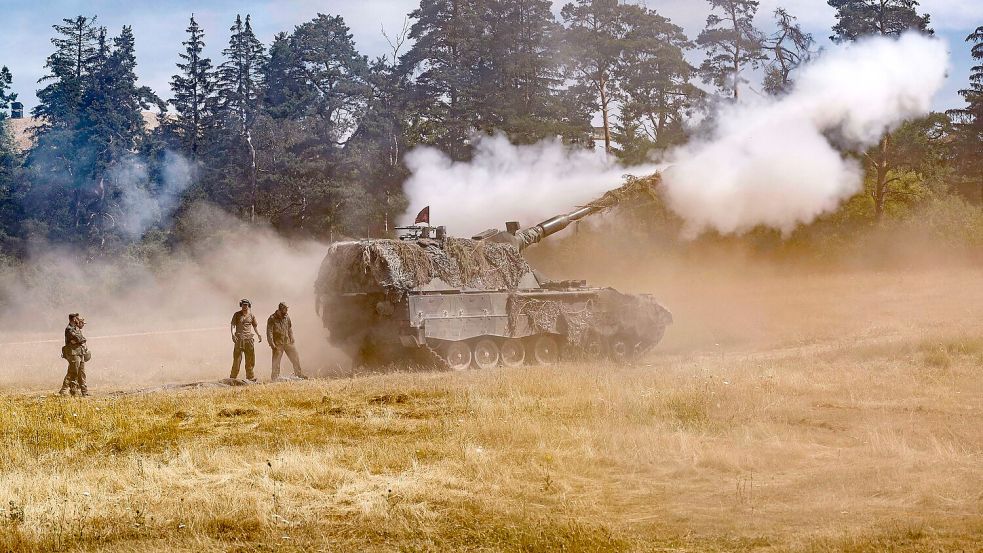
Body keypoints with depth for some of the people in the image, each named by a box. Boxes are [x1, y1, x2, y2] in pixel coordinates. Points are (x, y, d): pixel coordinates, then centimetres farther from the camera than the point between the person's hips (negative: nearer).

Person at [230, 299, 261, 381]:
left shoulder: (251, 316, 12)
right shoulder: (237, 314, 4)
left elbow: (255, 326, 20)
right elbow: (233, 325, -1)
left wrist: (258, 335, 6)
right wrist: (233, 334, -17)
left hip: (249, 338, 3)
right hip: (239, 339, -3)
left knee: (250, 359, 4)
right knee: (237, 359, -6)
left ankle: (250, 377, 11)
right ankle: (233, 378, -2)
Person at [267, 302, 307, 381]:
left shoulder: (287, 317, 6)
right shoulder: (272, 319, -11)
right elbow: (269, 332, -14)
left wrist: (291, 338, 12)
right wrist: (272, 344, -20)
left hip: (288, 342, 5)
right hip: (278, 344, -5)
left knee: (296, 358, 9)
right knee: (276, 362, -3)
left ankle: (299, 374, 22)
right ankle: (274, 379, 5)